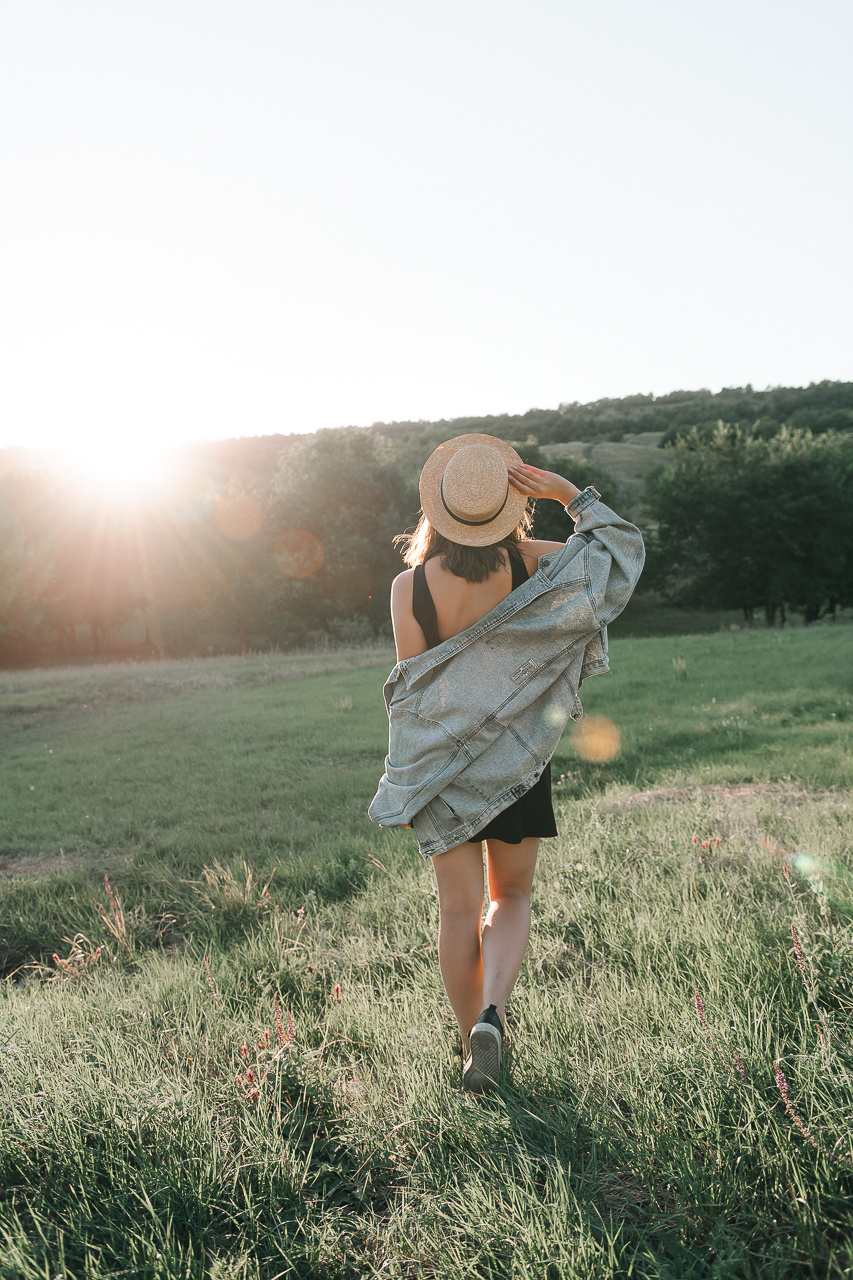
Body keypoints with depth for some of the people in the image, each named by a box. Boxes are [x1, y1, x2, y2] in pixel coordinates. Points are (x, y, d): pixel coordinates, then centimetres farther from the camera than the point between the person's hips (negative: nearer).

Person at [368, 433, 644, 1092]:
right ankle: (492, 1012, -2)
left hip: (440, 762, 0)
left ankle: (473, 1045, 22)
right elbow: (623, 549, 4)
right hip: (518, 761, 0)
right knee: (511, 896, 19)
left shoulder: (409, 587, -13)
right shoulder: (531, 563, -11)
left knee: (461, 908, 12)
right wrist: (568, 490, -4)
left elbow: (410, 685, -4)